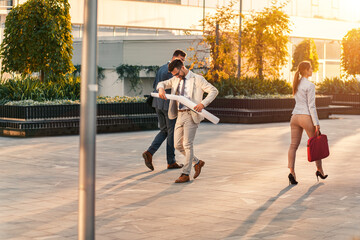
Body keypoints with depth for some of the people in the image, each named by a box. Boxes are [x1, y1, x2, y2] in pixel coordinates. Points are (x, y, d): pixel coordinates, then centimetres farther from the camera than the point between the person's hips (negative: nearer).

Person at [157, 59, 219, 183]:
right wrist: (161, 89, -2)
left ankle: (185, 174, -6)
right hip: (180, 115, 7)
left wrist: (203, 103, -23)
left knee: (187, 144, -10)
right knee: (178, 145, 6)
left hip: (191, 114, -7)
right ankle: (197, 162, 25)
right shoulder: (175, 80, 14)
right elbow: (162, 83, 24)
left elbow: (214, 91, -9)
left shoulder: (197, 79, -4)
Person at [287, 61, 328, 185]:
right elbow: (311, 106, -15)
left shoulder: (296, 84, 13)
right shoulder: (310, 85, -11)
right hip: (306, 117, -6)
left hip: (295, 116, 6)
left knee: (293, 145, 0)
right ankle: (319, 170, 25)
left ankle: (292, 172, -13)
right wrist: (316, 123, -12)